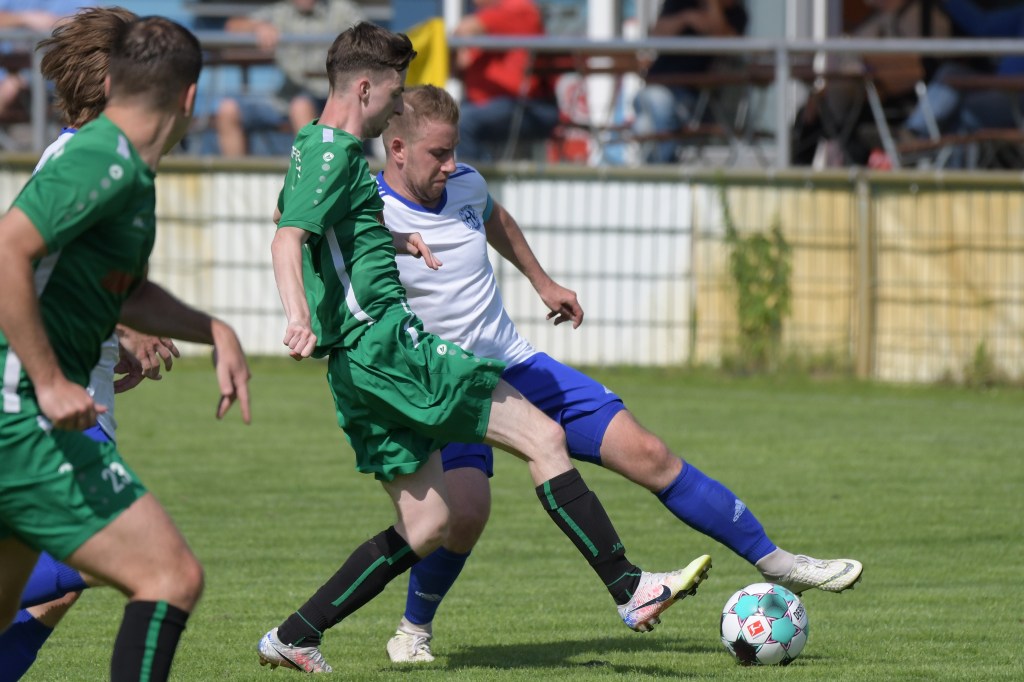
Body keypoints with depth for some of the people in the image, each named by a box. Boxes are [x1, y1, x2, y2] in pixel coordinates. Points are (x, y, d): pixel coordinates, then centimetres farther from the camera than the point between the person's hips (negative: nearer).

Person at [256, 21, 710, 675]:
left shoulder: (314, 146, 19)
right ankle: (630, 589, -11)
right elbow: (289, 237, -25)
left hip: (364, 367, 11)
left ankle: (293, 637, 9)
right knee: (544, 436, -10)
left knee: (426, 527, 10)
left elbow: (287, 212, 39)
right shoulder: (335, 154, -10)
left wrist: (383, 236, 31)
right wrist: (298, 315, -43)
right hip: (385, 345, -11)